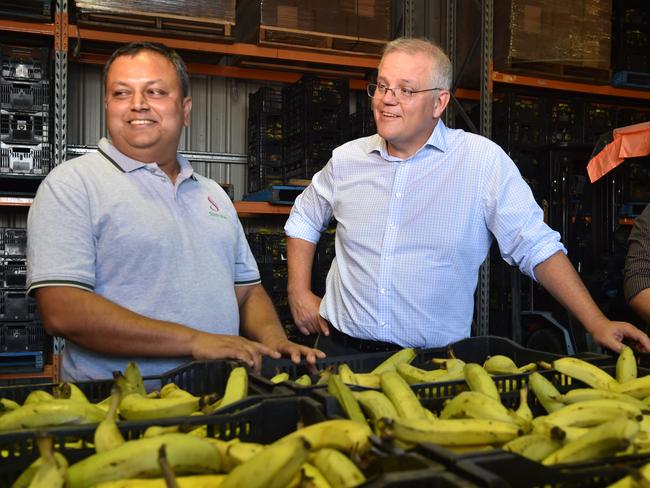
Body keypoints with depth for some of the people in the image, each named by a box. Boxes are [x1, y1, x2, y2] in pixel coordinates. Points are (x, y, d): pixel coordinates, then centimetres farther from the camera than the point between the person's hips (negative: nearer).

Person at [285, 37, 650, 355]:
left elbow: (537, 247, -6)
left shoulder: (484, 160, -8)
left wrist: (598, 324, -10)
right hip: (343, 349, 2)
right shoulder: (346, 159, 4)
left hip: (437, 361, -2)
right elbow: (304, 219, 19)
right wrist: (299, 293, 9)